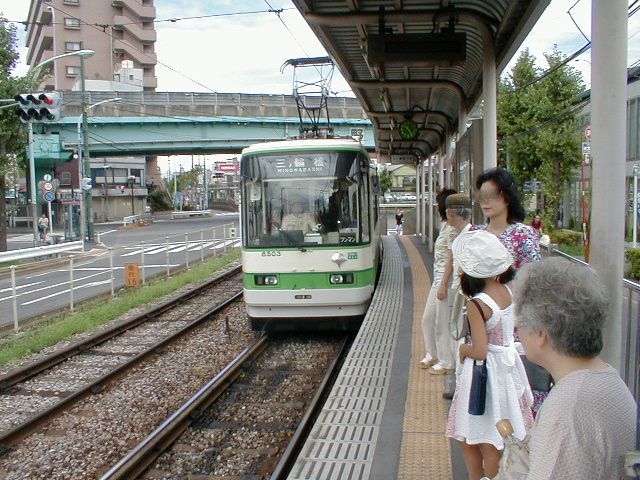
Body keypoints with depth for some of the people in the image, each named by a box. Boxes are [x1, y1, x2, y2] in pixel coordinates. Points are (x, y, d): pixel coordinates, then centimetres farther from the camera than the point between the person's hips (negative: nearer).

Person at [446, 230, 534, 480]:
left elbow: (479, 351, -25)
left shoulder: (476, 304, -25)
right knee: (499, 439, 21)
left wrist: (464, 350, -6)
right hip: (509, 365, 8)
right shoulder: (507, 291, -5)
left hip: (486, 373, -8)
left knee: (486, 442, 10)